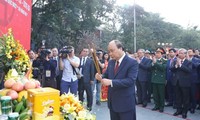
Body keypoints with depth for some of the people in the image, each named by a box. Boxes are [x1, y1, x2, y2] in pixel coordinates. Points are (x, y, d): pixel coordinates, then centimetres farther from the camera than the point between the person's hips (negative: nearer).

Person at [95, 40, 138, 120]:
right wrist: (101, 77, -10)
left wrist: (111, 82, -29)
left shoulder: (132, 62, -14)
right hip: (112, 102, 6)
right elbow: (106, 75, 15)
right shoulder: (111, 62, 7)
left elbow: (130, 80, -24)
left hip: (125, 103, -6)